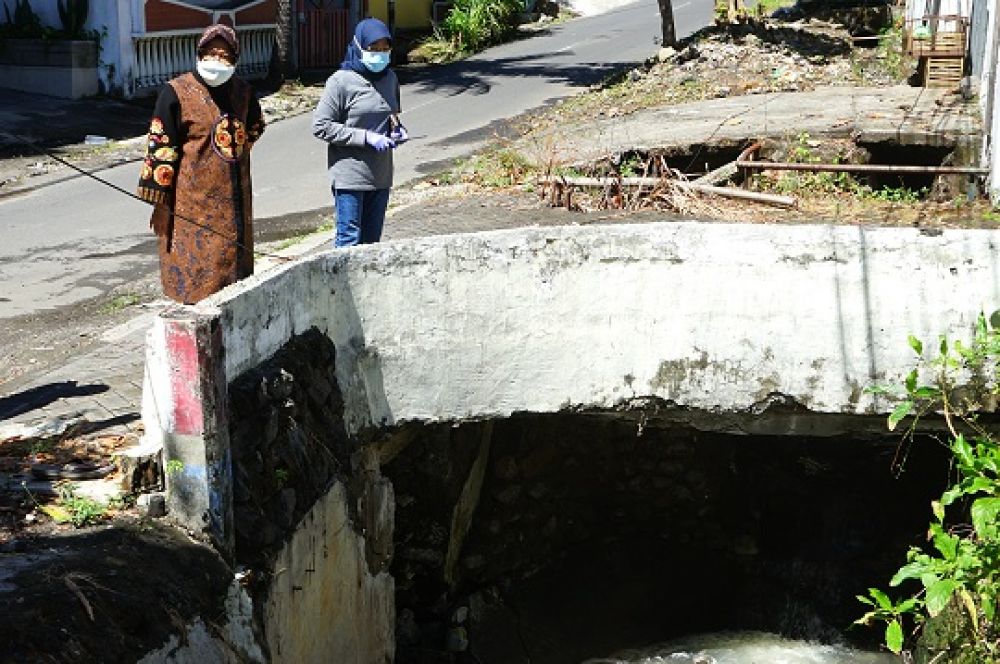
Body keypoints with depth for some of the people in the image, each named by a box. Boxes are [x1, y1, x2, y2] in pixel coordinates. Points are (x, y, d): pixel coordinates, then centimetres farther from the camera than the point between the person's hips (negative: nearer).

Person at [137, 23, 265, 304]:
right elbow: (161, 146, -10)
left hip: (236, 199, 6)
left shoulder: (242, 91, 7)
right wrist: (159, 202, -11)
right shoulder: (177, 92, -9)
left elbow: (255, 126, 30)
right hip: (194, 201, -6)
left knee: (236, 265, 11)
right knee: (197, 274, -5)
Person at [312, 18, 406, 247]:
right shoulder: (341, 81, -12)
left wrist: (397, 130, 1)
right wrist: (366, 137, -18)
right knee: (349, 240, -5)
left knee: (372, 241, 12)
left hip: (381, 175, 6)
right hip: (350, 176, -6)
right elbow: (321, 126, -13)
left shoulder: (390, 78, 9)